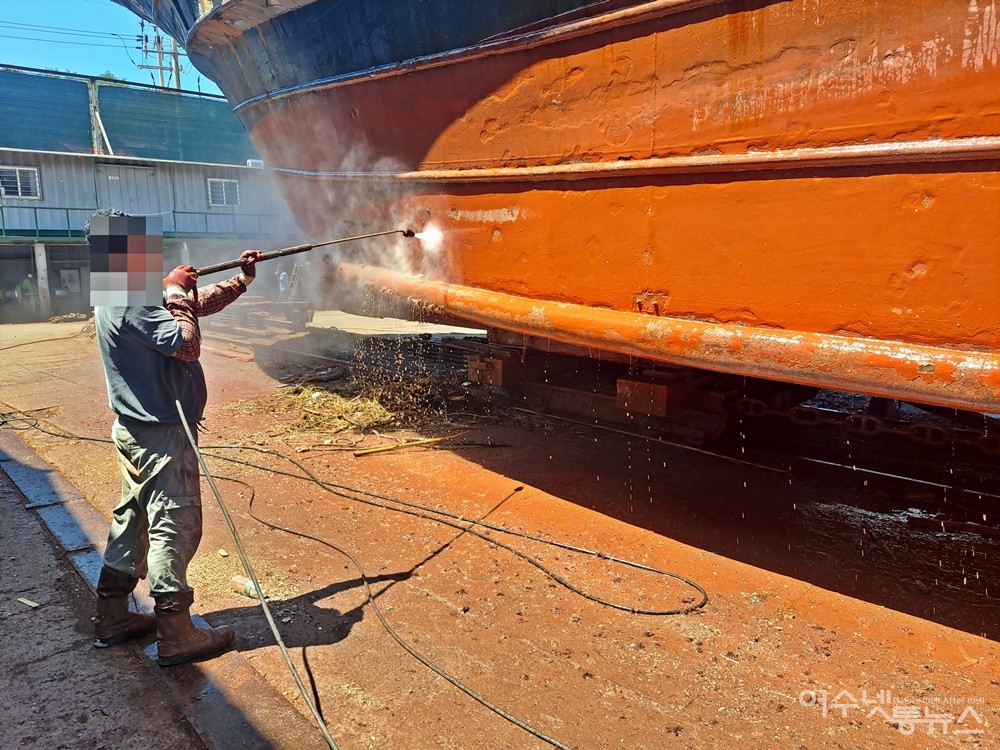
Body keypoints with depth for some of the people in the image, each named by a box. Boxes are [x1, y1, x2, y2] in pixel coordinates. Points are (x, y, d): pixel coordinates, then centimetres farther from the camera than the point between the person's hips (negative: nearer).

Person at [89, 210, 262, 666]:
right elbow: (186, 345, -26)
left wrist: (242, 278, 12)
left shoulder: (121, 295, 11)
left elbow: (197, 306, 17)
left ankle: (112, 617, 30)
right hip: (161, 433, -10)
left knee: (133, 518, 18)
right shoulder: (130, 303, -21)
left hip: (136, 430, 10)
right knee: (176, 527, -2)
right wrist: (177, 293, -14)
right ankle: (176, 636, 7)